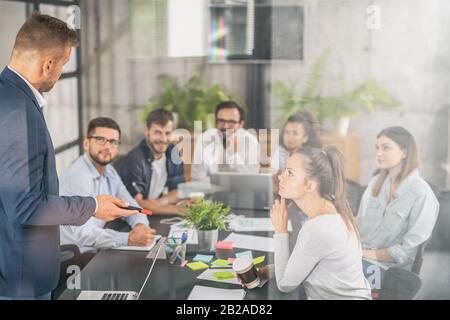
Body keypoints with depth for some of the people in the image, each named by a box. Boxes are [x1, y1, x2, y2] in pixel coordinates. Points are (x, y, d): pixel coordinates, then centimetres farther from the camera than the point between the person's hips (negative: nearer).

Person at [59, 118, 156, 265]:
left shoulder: (109, 172, 6)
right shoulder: (77, 176, -20)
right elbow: (84, 233, -28)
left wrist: (141, 225, -11)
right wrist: (130, 239, -34)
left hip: (95, 250, 8)